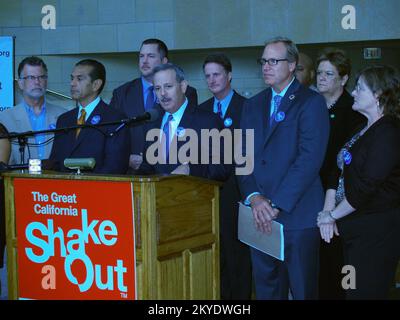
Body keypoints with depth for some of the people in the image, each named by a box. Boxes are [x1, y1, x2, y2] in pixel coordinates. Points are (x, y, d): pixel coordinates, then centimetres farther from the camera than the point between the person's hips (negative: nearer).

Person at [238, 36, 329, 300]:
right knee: (266, 286, 12)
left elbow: (310, 159, -14)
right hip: (260, 217, 5)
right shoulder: (253, 105, 15)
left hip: (298, 215, -5)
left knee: (302, 289, 3)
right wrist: (254, 197, -9)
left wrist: (276, 205, -18)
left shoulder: (311, 102, -5)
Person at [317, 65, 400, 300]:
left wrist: (332, 215, -11)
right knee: (352, 290, 14)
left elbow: (366, 187, -21)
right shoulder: (362, 130, 14)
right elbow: (339, 171, 9)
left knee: (365, 292, -3)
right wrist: (329, 211, -4)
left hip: (376, 233, -9)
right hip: (355, 230, 9)